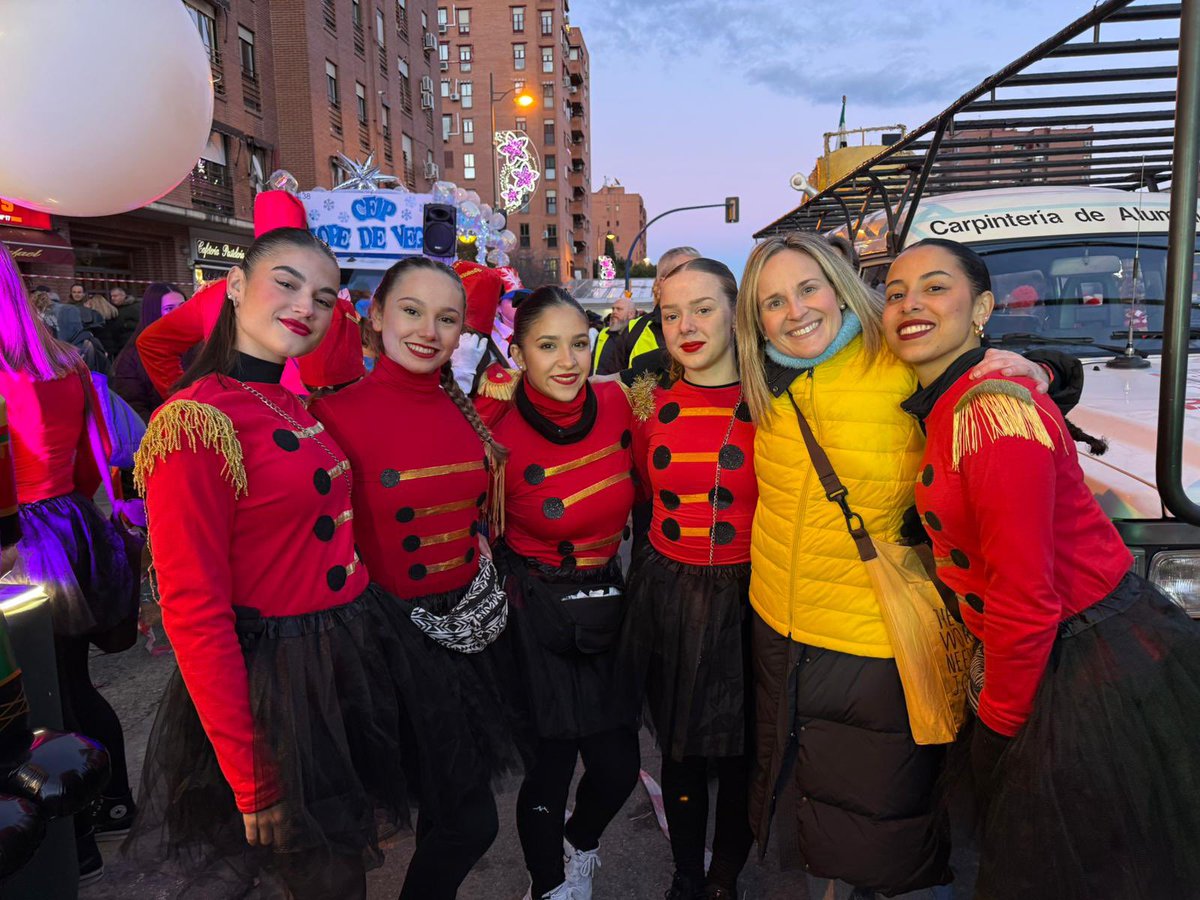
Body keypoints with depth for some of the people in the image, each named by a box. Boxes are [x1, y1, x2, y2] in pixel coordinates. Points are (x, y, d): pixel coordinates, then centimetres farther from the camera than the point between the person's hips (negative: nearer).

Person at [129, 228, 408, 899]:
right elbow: (194, 613, -21)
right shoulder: (196, 422, -20)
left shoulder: (300, 407, 5)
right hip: (277, 678, -7)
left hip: (352, 655, 8)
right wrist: (251, 782, -18)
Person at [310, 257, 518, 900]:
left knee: (457, 808, 20)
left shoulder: (466, 412, 1)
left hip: (470, 622, 6)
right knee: (469, 820, 6)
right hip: (394, 634, -5)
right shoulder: (336, 414, -16)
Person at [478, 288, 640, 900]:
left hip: (607, 603, 4)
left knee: (619, 764, 10)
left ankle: (580, 845, 46)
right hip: (538, 614, -4)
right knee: (552, 763, 3)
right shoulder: (499, 431, -19)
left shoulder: (615, 403, -7)